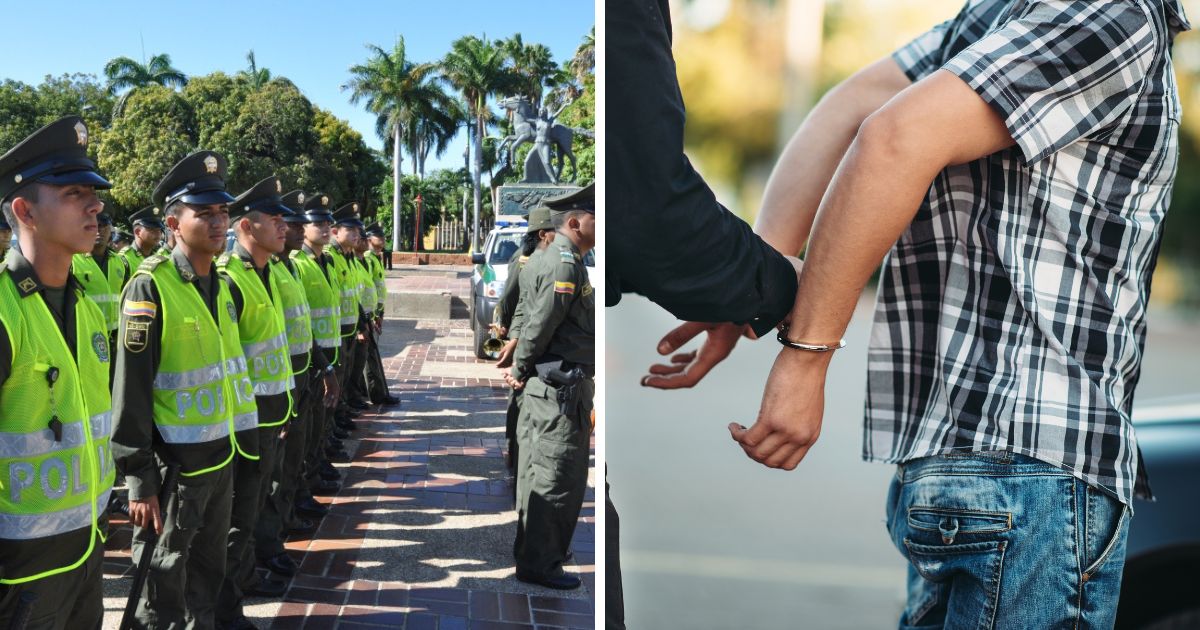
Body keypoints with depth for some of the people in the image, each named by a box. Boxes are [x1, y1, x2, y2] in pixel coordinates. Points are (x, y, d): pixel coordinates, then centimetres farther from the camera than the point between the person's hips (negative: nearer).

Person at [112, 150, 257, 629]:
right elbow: (130, 391, -17)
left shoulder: (221, 284, 7)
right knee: (163, 589, 6)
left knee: (207, 572, 19)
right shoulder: (150, 288, -15)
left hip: (222, 458, 7)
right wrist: (140, 480, -17)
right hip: (173, 465, -7)